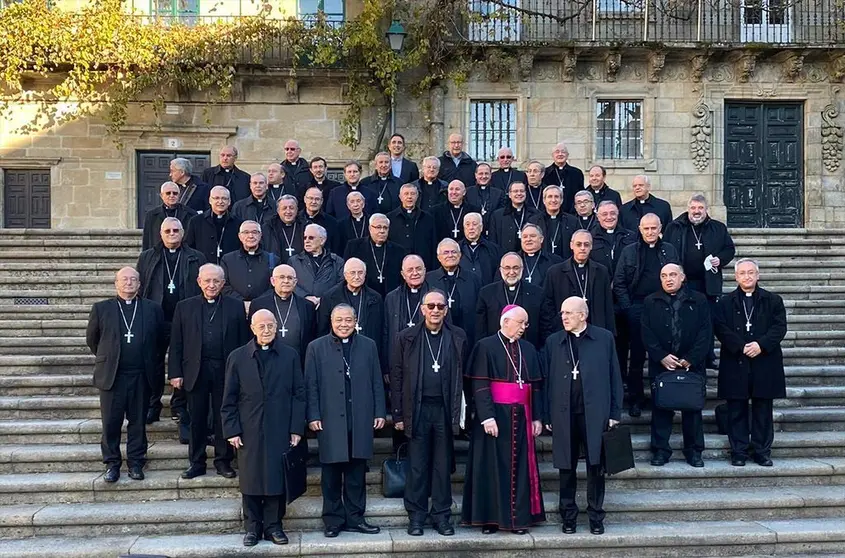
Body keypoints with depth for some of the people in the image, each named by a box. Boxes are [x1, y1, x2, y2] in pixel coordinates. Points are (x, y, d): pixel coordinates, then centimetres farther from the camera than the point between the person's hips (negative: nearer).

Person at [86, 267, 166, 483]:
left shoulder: (153, 309, 6)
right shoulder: (101, 308, 4)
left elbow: (161, 341, 11)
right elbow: (91, 339, 13)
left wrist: (153, 364, 9)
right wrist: (105, 359, 13)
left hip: (142, 376, 1)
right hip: (111, 375, 0)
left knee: (138, 422, 7)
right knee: (111, 422, 4)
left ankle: (136, 463, 17)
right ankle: (112, 463, 16)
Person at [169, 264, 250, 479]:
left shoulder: (235, 307, 4)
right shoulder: (185, 307, 6)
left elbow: (244, 342, 2)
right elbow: (176, 344, 5)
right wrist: (175, 373, -2)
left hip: (226, 371, 0)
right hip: (196, 371, 1)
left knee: (224, 418, 7)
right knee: (197, 420, 7)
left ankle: (223, 461, 18)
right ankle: (197, 463, 18)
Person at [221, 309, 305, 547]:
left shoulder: (290, 356, 3)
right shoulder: (237, 357, 3)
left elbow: (298, 394, 2)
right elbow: (229, 399, 3)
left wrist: (296, 428, -3)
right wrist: (232, 430, -3)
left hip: (280, 430, 0)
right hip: (249, 432, 0)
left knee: (277, 479, 4)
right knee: (250, 481, 7)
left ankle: (273, 526, 17)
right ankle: (252, 527, 20)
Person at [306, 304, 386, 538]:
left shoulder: (368, 346, 9)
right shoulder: (316, 347, 3)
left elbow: (376, 382, 9)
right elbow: (311, 385, 1)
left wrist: (380, 412, 3)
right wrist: (313, 416, -6)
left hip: (361, 421, 2)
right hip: (330, 421, -2)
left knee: (357, 473, 8)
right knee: (331, 474, 5)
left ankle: (355, 518, 18)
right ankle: (333, 520, 16)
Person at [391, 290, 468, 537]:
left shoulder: (458, 337, 4)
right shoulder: (406, 338, 1)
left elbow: (463, 376, 7)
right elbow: (396, 378, 2)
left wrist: (460, 410, 1)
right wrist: (398, 414, -2)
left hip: (445, 409, 1)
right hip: (417, 409, -1)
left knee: (443, 465, 8)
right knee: (417, 465, 6)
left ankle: (442, 515, 19)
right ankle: (416, 515, 17)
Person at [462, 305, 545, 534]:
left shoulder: (528, 349, 10)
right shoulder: (486, 346, -5)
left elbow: (536, 385, 12)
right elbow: (479, 385, -11)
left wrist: (536, 417, 6)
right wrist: (487, 416, -18)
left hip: (521, 417, 5)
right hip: (495, 415, -5)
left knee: (519, 468, 8)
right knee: (492, 467, 2)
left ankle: (519, 517, 16)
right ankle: (489, 518, 11)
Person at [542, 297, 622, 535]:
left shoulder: (604, 338, 3)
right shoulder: (553, 342, 7)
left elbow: (614, 377, 4)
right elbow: (546, 380, 7)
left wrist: (615, 413, 0)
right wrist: (547, 416, 2)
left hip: (595, 413, -1)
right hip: (563, 414, 2)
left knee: (595, 467, 6)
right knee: (566, 468, 8)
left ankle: (596, 517, 18)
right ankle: (568, 516, 20)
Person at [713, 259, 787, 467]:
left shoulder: (773, 301, 8)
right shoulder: (725, 303, 6)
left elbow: (780, 327, -1)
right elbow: (720, 329, -4)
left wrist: (761, 345, -16)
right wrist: (741, 347, -16)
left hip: (765, 364, 1)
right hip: (735, 365, 0)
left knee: (763, 410, 6)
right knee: (737, 411, 4)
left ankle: (762, 451, 16)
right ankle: (738, 452, 12)